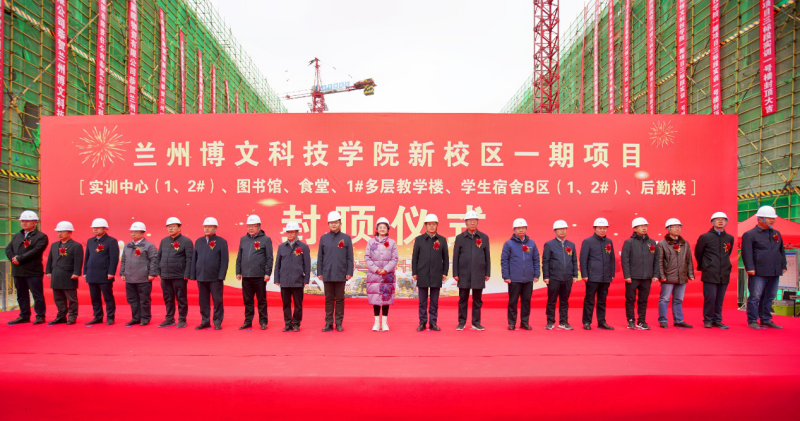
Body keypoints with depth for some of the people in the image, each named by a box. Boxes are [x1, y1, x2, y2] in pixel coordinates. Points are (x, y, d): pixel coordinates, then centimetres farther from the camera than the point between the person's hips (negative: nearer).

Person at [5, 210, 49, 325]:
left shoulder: (41, 237, -5)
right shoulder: (16, 236, 19)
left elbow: (35, 251, -17)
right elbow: (8, 249, 10)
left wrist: (19, 259, -18)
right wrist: (13, 258, -10)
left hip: (33, 272, -7)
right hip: (18, 271, 7)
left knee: (37, 295, -3)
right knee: (21, 295, 13)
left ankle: (40, 316, 3)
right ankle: (24, 316, 22)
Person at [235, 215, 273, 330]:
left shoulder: (266, 239, 1)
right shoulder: (243, 239, 14)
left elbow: (269, 258, -2)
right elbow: (239, 257, 16)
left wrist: (268, 273, -8)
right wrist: (238, 272, 9)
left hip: (259, 276, -4)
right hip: (246, 275, 4)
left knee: (261, 300, 3)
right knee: (247, 300, 9)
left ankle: (263, 322, 12)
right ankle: (248, 321, 18)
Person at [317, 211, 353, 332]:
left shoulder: (346, 238, 3)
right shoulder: (323, 238, 8)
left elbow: (350, 257, 3)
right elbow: (320, 257, 9)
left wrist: (349, 272, -4)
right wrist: (319, 273, 3)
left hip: (341, 275, -1)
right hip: (327, 275, 1)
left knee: (340, 299, 5)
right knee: (329, 299, 6)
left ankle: (339, 324, 12)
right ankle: (328, 323, 12)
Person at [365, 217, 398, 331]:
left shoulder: (392, 243, 5)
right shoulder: (371, 242, 5)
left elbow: (394, 259, 1)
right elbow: (367, 257, 1)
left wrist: (386, 269, -11)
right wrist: (376, 269, -10)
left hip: (388, 275, 0)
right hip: (374, 274, 0)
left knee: (386, 297, 2)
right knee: (375, 297, 2)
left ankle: (384, 322, 10)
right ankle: (377, 322, 11)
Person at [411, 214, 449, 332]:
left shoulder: (442, 240, 6)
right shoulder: (419, 239, 4)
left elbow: (446, 258, 8)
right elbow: (415, 257, 5)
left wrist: (445, 273, 2)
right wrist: (414, 273, 0)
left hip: (436, 276, 1)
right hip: (422, 275, 0)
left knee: (434, 301, 6)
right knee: (422, 301, 5)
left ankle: (433, 323, 14)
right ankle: (422, 323, 12)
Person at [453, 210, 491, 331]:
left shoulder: (484, 237, 6)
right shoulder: (460, 238, 4)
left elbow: (487, 257, 8)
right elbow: (455, 256, 3)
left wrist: (487, 273, 4)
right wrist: (455, 274, -1)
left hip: (479, 274, 1)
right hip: (464, 274, -1)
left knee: (477, 300, 7)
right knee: (463, 299, 5)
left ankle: (476, 323, 16)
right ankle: (461, 323, 15)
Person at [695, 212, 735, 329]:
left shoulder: (730, 238, 9)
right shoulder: (705, 237, -2)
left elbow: (728, 253, 22)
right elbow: (697, 253, 9)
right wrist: (703, 266, 18)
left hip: (724, 274, 4)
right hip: (710, 274, -3)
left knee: (720, 299, 7)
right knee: (710, 298, -5)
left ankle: (717, 320, 17)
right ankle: (708, 320, 7)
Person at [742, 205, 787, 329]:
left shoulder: (776, 233, 18)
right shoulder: (750, 234, -2)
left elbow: (781, 251, 24)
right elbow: (747, 253, -9)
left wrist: (783, 266, 17)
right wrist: (750, 268, -16)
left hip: (774, 272, 6)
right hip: (759, 272, -6)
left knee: (769, 297, 11)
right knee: (755, 297, -5)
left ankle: (766, 320, 19)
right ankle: (752, 321, 2)